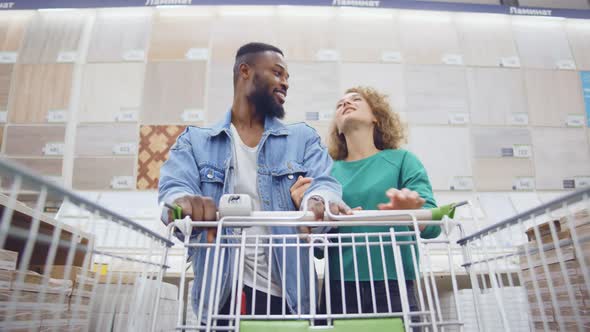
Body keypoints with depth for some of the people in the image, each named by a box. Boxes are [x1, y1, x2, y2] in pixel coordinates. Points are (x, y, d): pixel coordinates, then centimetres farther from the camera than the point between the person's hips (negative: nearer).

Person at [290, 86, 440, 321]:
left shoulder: (402, 159, 4)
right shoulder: (330, 172, 8)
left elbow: (433, 223, -7)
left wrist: (410, 213, -30)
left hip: (393, 285, -1)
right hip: (340, 288, 2)